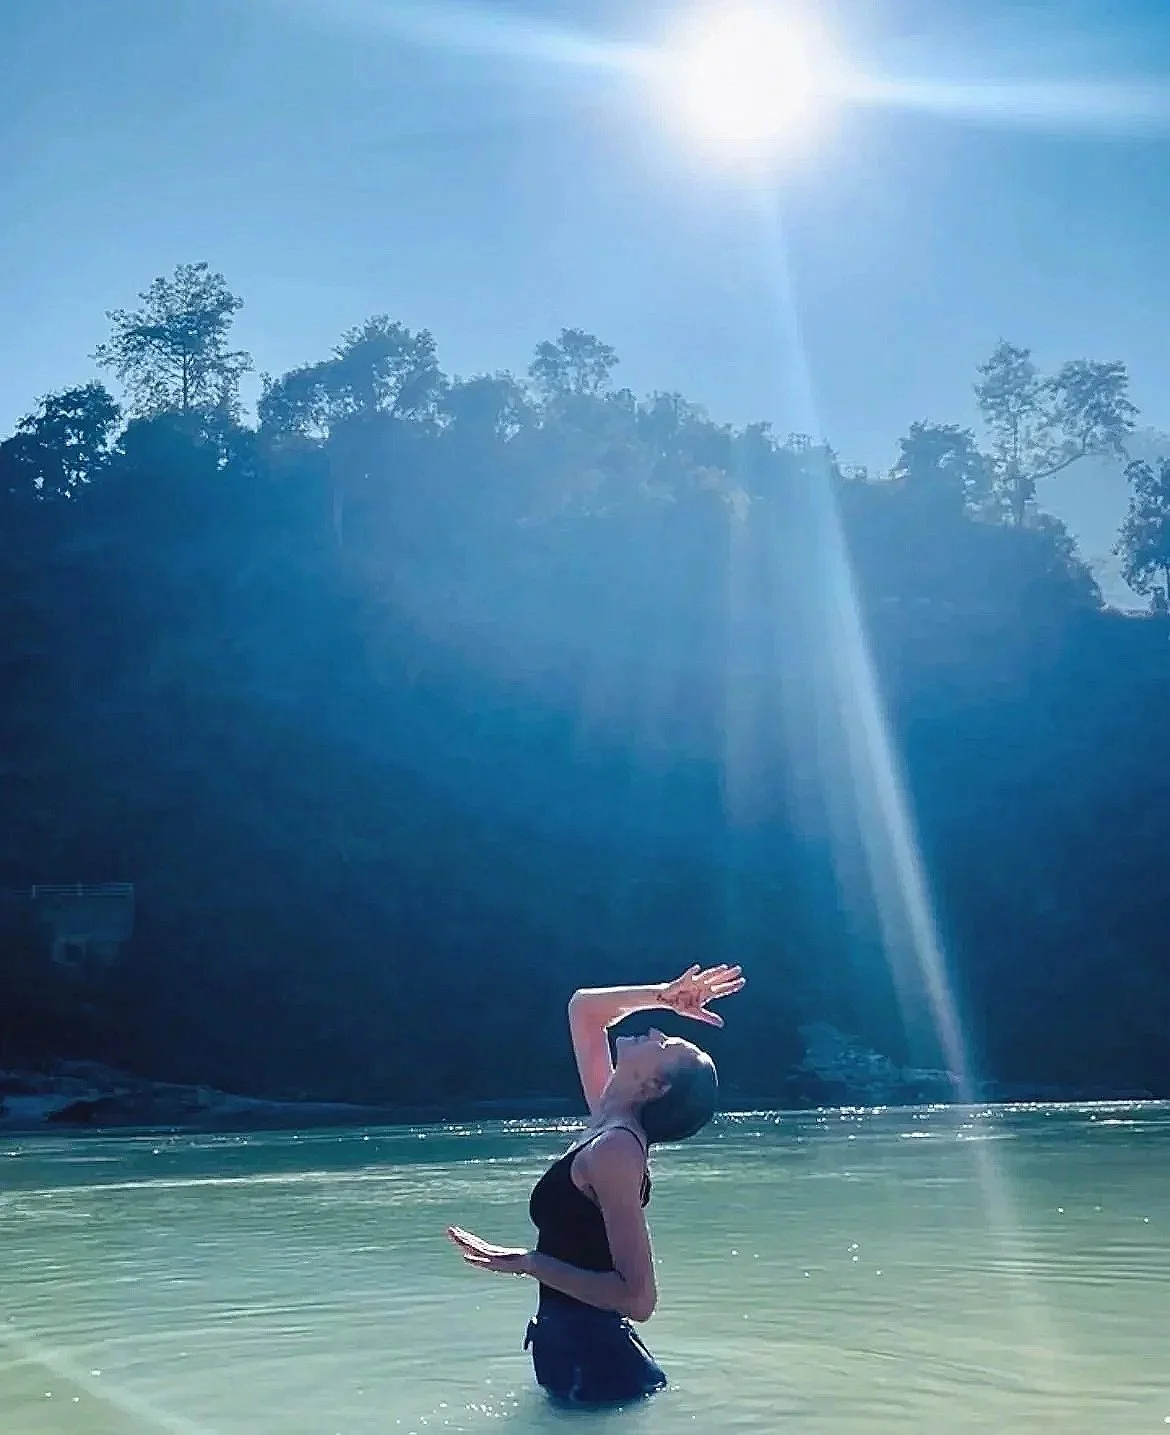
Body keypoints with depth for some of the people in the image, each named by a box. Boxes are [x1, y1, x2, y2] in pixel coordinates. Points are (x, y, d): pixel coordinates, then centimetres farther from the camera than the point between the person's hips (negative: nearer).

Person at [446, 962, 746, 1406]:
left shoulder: (616, 1148, -22)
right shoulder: (607, 1122, 2)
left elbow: (637, 1297, -27)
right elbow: (582, 1008, 16)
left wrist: (528, 1263, -24)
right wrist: (665, 995, 4)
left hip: (594, 1364, -8)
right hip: (580, 1351, 8)